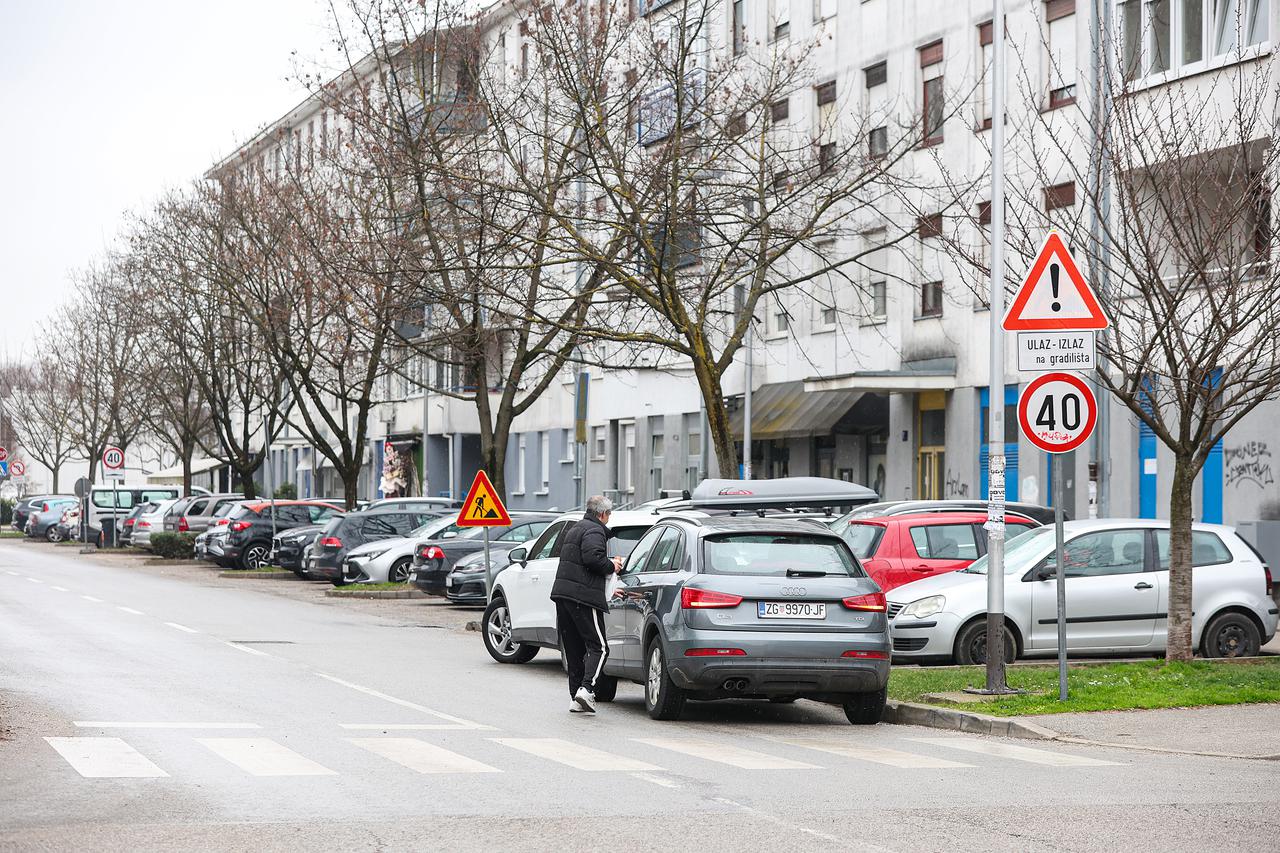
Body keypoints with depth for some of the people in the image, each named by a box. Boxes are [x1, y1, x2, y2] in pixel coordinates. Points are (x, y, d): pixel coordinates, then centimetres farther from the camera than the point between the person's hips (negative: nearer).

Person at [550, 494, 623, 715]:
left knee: (574, 650, 11)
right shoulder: (594, 531, -7)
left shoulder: (575, 529, 24)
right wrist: (611, 566, -5)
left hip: (562, 595, 9)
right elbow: (593, 557, -23)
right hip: (583, 597, -9)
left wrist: (610, 562, 27)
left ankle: (576, 699, 10)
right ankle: (586, 688, -22)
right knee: (599, 647, -6)